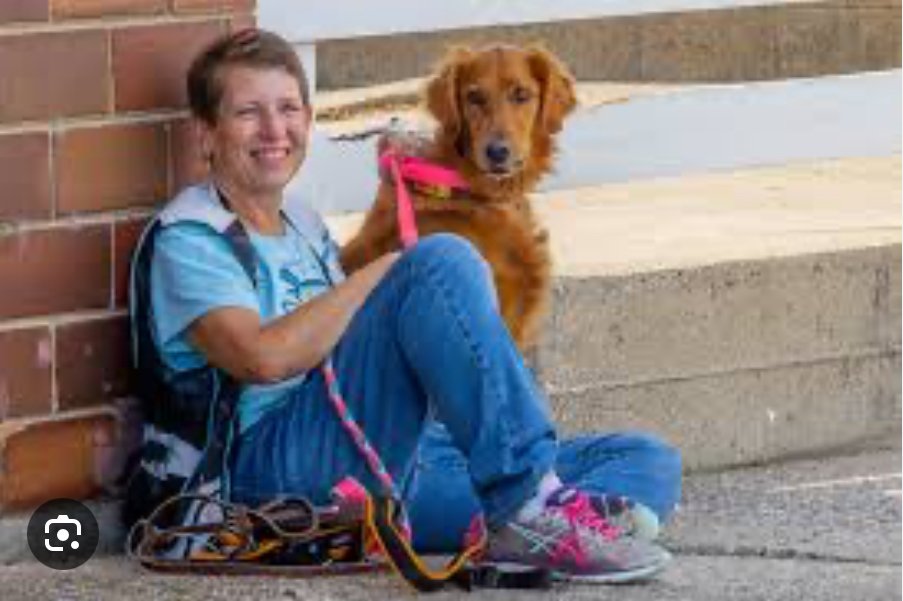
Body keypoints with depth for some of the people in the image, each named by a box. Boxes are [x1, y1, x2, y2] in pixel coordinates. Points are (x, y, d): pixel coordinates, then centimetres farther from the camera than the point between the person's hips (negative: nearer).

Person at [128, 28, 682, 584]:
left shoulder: (305, 227, 29)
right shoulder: (189, 241, 2)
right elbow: (264, 357, -16)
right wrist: (387, 273, -8)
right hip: (282, 466, -8)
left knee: (651, 463, -5)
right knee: (443, 261, -26)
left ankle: (492, 534, -38)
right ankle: (529, 507, -35)